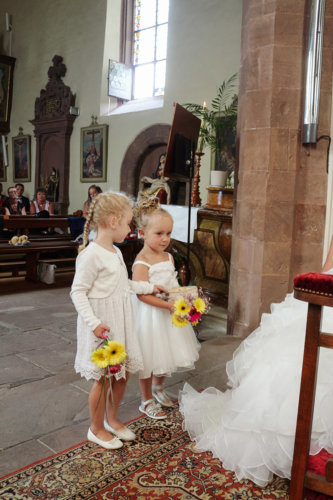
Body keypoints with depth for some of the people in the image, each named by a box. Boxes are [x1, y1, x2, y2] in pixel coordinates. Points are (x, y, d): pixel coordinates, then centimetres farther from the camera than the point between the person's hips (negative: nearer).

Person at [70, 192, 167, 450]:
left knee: (123, 372, 17)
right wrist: (93, 322, -27)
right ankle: (97, 428, 27)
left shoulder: (116, 252, 8)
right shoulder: (91, 255, -20)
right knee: (103, 378, 5)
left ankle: (112, 419, 38)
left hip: (120, 321, 9)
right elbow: (78, 292, -20)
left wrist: (149, 287, 21)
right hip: (102, 325, -9)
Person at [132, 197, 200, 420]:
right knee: (149, 358, 8)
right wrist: (169, 305, -29)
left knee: (165, 355, 22)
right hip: (150, 316, -7)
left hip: (169, 313, 8)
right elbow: (142, 294, -26)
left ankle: (157, 388, 49)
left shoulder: (169, 257, 4)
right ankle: (147, 400, 29)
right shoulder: (141, 263, -21)